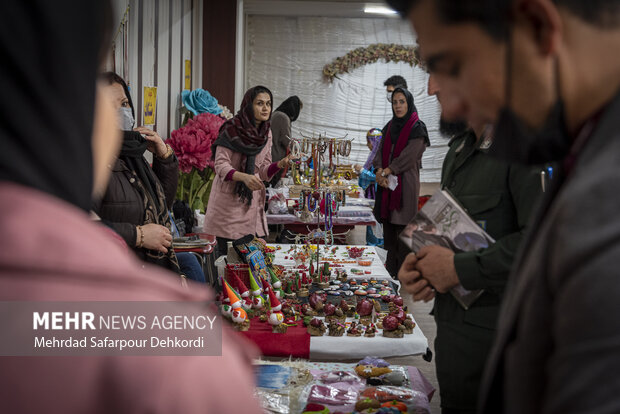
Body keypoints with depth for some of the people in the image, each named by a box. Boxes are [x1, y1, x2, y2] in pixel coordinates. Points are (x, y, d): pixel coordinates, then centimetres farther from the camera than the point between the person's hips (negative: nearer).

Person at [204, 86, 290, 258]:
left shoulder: (266, 133, 8)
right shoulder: (231, 130, -11)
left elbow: (264, 171, 11)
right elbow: (221, 165, -15)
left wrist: (280, 164, -9)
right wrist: (244, 177, -32)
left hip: (253, 201, 6)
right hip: (229, 201, -5)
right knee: (227, 255, -3)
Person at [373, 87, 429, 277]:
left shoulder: (417, 127, -4)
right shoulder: (389, 127, 16)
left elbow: (409, 157, -13)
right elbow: (380, 152, 9)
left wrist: (386, 172, -12)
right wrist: (380, 172, -10)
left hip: (406, 183, -6)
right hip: (387, 183, 6)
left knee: (402, 229, -7)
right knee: (388, 227, 7)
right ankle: (390, 274, 14)